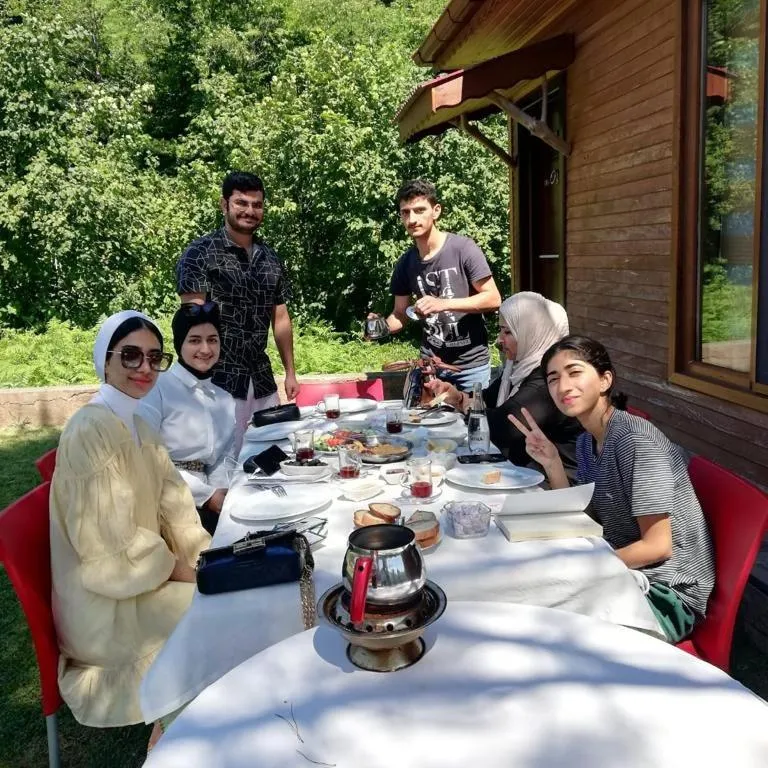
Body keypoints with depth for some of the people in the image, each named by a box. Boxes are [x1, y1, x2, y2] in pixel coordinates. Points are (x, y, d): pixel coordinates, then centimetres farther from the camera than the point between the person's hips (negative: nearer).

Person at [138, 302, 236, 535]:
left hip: (214, 497, 6)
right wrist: (207, 494, -13)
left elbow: (227, 454, 14)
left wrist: (221, 489, -8)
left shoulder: (224, 398, 14)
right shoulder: (156, 389, -6)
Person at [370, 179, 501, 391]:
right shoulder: (405, 263, 3)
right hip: (431, 365, 3)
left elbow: (493, 299, -11)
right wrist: (384, 326, -11)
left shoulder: (463, 248, -10)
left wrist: (443, 304, -22)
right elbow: (400, 314, 12)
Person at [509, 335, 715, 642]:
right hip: (629, 571, 7)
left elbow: (657, 547, -22)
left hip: (669, 591, -7)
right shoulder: (586, 442, 3)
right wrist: (552, 463, -7)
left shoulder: (635, 440, -23)